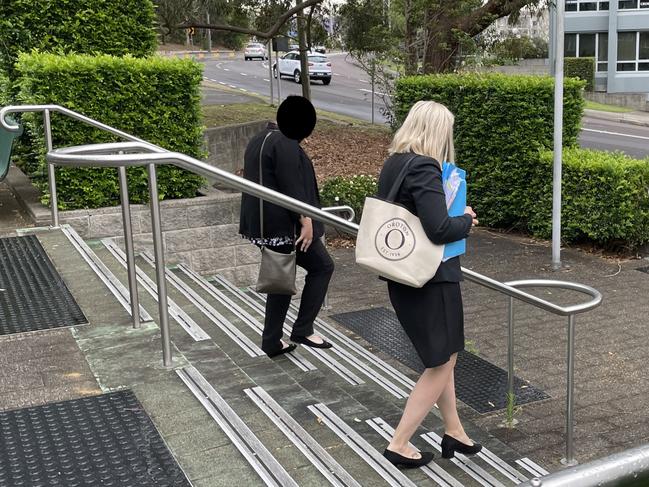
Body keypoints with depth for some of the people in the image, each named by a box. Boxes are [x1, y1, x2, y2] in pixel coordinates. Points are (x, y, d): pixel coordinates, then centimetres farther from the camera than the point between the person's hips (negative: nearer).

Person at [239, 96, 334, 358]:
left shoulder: (258, 140, 15)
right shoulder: (285, 145, -16)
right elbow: (292, 187, -22)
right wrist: (306, 221, -21)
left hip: (264, 225, 10)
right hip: (285, 225, -10)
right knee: (322, 266, 4)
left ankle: (272, 342, 19)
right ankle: (302, 329, 3)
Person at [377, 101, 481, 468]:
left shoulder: (393, 165, 7)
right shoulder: (425, 168, -21)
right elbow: (439, 228, -28)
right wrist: (467, 221, -7)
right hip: (431, 279, -9)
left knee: (442, 357, 22)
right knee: (442, 364, 7)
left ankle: (454, 433, 35)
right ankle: (399, 444, 12)